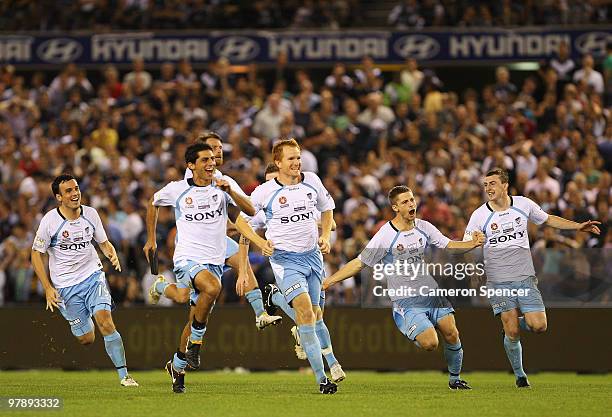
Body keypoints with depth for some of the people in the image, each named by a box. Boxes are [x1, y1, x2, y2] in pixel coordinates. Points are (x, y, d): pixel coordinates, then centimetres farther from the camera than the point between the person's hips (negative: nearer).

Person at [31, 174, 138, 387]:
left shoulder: (90, 214, -2)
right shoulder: (50, 221, -12)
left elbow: (104, 242, 11)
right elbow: (36, 254, -3)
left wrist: (112, 255, -12)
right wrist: (48, 288, -9)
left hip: (93, 275, 1)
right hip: (65, 285, -1)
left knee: (106, 323, -20)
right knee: (87, 339, 1)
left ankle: (124, 375, -14)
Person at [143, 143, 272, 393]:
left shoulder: (221, 188, 4)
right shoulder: (177, 190, 1)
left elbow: (250, 211, -3)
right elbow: (153, 204, 20)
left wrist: (229, 191, -17)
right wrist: (151, 239, 21)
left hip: (214, 262, 3)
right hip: (187, 258, -3)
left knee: (196, 319, 6)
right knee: (212, 287, -34)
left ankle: (177, 366, 28)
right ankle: (195, 341, -16)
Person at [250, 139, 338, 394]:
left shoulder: (311, 181, 3)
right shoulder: (265, 192, -8)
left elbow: (327, 207, 21)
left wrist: (325, 236, 7)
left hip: (312, 255, 5)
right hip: (285, 259, -5)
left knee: (313, 313, 9)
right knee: (306, 312, -20)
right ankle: (322, 378, -23)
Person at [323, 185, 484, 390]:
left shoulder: (424, 227, 4)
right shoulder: (384, 236, -11)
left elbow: (448, 245, 12)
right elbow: (359, 263, -5)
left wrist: (473, 243, -6)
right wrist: (329, 281, -9)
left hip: (432, 292, 5)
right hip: (405, 301, -5)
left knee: (452, 335, -5)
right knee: (430, 344, -19)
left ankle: (455, 379, 17)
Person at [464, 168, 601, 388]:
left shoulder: (523, 204, 2)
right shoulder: (479, 215, -5)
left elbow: (549, 220, 18)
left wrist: (579, 226, 11)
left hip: (525, 277, 2)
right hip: (498, 281, -2)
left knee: (538, 326, -9)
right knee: (512, 334, -5)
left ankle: (515, 323, 23)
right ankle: (519, 375, 15)